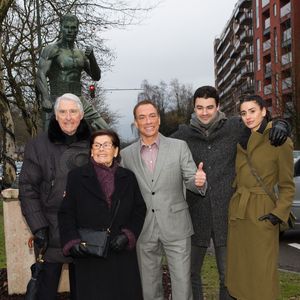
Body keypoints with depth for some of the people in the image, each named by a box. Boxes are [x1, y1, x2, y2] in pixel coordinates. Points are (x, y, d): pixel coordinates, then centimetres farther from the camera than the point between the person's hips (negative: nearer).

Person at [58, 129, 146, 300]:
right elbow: (66, 213, 2)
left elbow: (139, 209, 9)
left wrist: (127, 235, -6)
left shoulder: (128, 177, 11)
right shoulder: (76, 177, 5)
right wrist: (73, 242, -12)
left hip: (122, 255, 2)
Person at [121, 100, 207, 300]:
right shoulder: (127, 154, 3)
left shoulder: (179, 147, -2)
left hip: (176, 227, -1)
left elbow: (191, 180, -2)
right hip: (144, 231, 2)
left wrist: (198, 182, -24)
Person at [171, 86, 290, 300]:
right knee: (191, 272, 13)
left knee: (228, 275, 11)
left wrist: (280, 126, -12)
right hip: (195, 214, 1)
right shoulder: (183, 135, -1)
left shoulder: (235, 127, -1)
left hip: (226, 214, 0)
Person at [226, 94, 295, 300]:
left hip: (262, 215, -6)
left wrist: (278, 214, -12)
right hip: (237, 214, 6)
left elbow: (287, 186, -2)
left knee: (262, 273, 0)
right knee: (240, 271, 13)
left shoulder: (280, 142, -5)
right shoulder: (242, 143, 12)